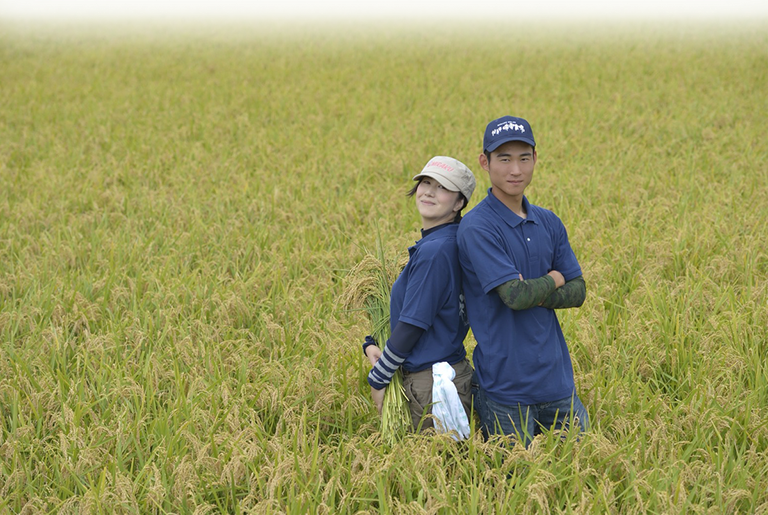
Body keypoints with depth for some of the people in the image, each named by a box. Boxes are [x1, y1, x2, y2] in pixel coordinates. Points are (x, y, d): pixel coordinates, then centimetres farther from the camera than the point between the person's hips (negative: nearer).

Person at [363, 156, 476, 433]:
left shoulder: (435, 251, -20)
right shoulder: (451, 242, 10)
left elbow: (413, 324, -19)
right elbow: (408, 308, 18)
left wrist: (377, 379, -9)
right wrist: (371, 344, 5)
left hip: (433, 386, -9)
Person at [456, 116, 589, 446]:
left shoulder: (548, 223, 9)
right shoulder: (477, 228, -13)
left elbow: (577, 292, 7)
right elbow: (515, 295, -21)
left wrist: (531, 293, -10)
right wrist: (554, 280, -2)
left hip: (556, 378, 6)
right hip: (505, 381, -6)